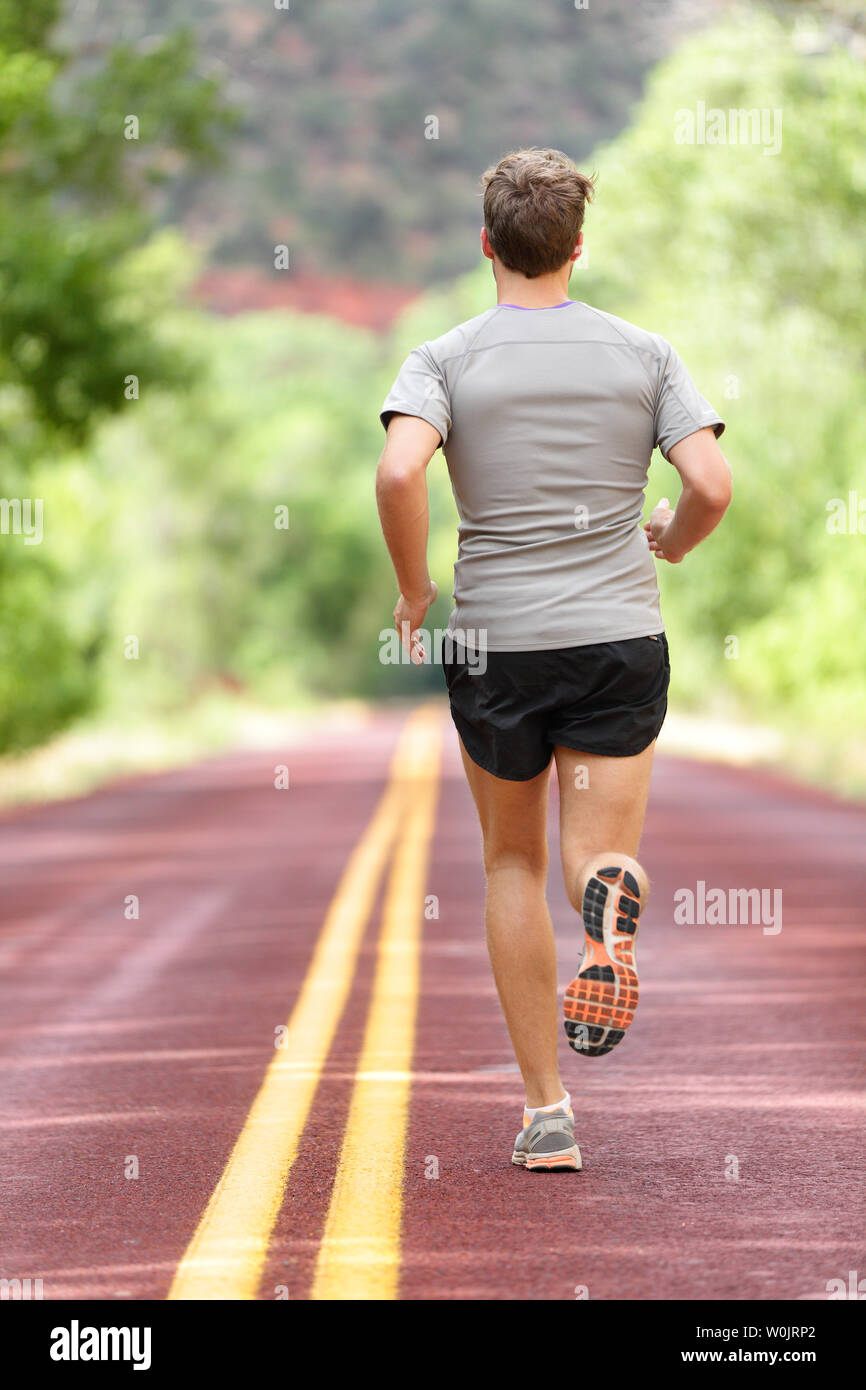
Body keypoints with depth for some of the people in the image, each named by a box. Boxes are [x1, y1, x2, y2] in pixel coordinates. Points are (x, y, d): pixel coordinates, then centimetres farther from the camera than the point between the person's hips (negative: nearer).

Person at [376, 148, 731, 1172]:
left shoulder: (445, 360, -3)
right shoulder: (644, 353, 2)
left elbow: (399, 471, -21)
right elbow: (712, 484, -6)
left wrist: (413, 589, -5)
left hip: (497, 644, 0)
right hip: (620, 636, 0)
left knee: (514, 866, 15)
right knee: (598, 852, 6)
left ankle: (546, 1111, 12)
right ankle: (610, 901, -34)